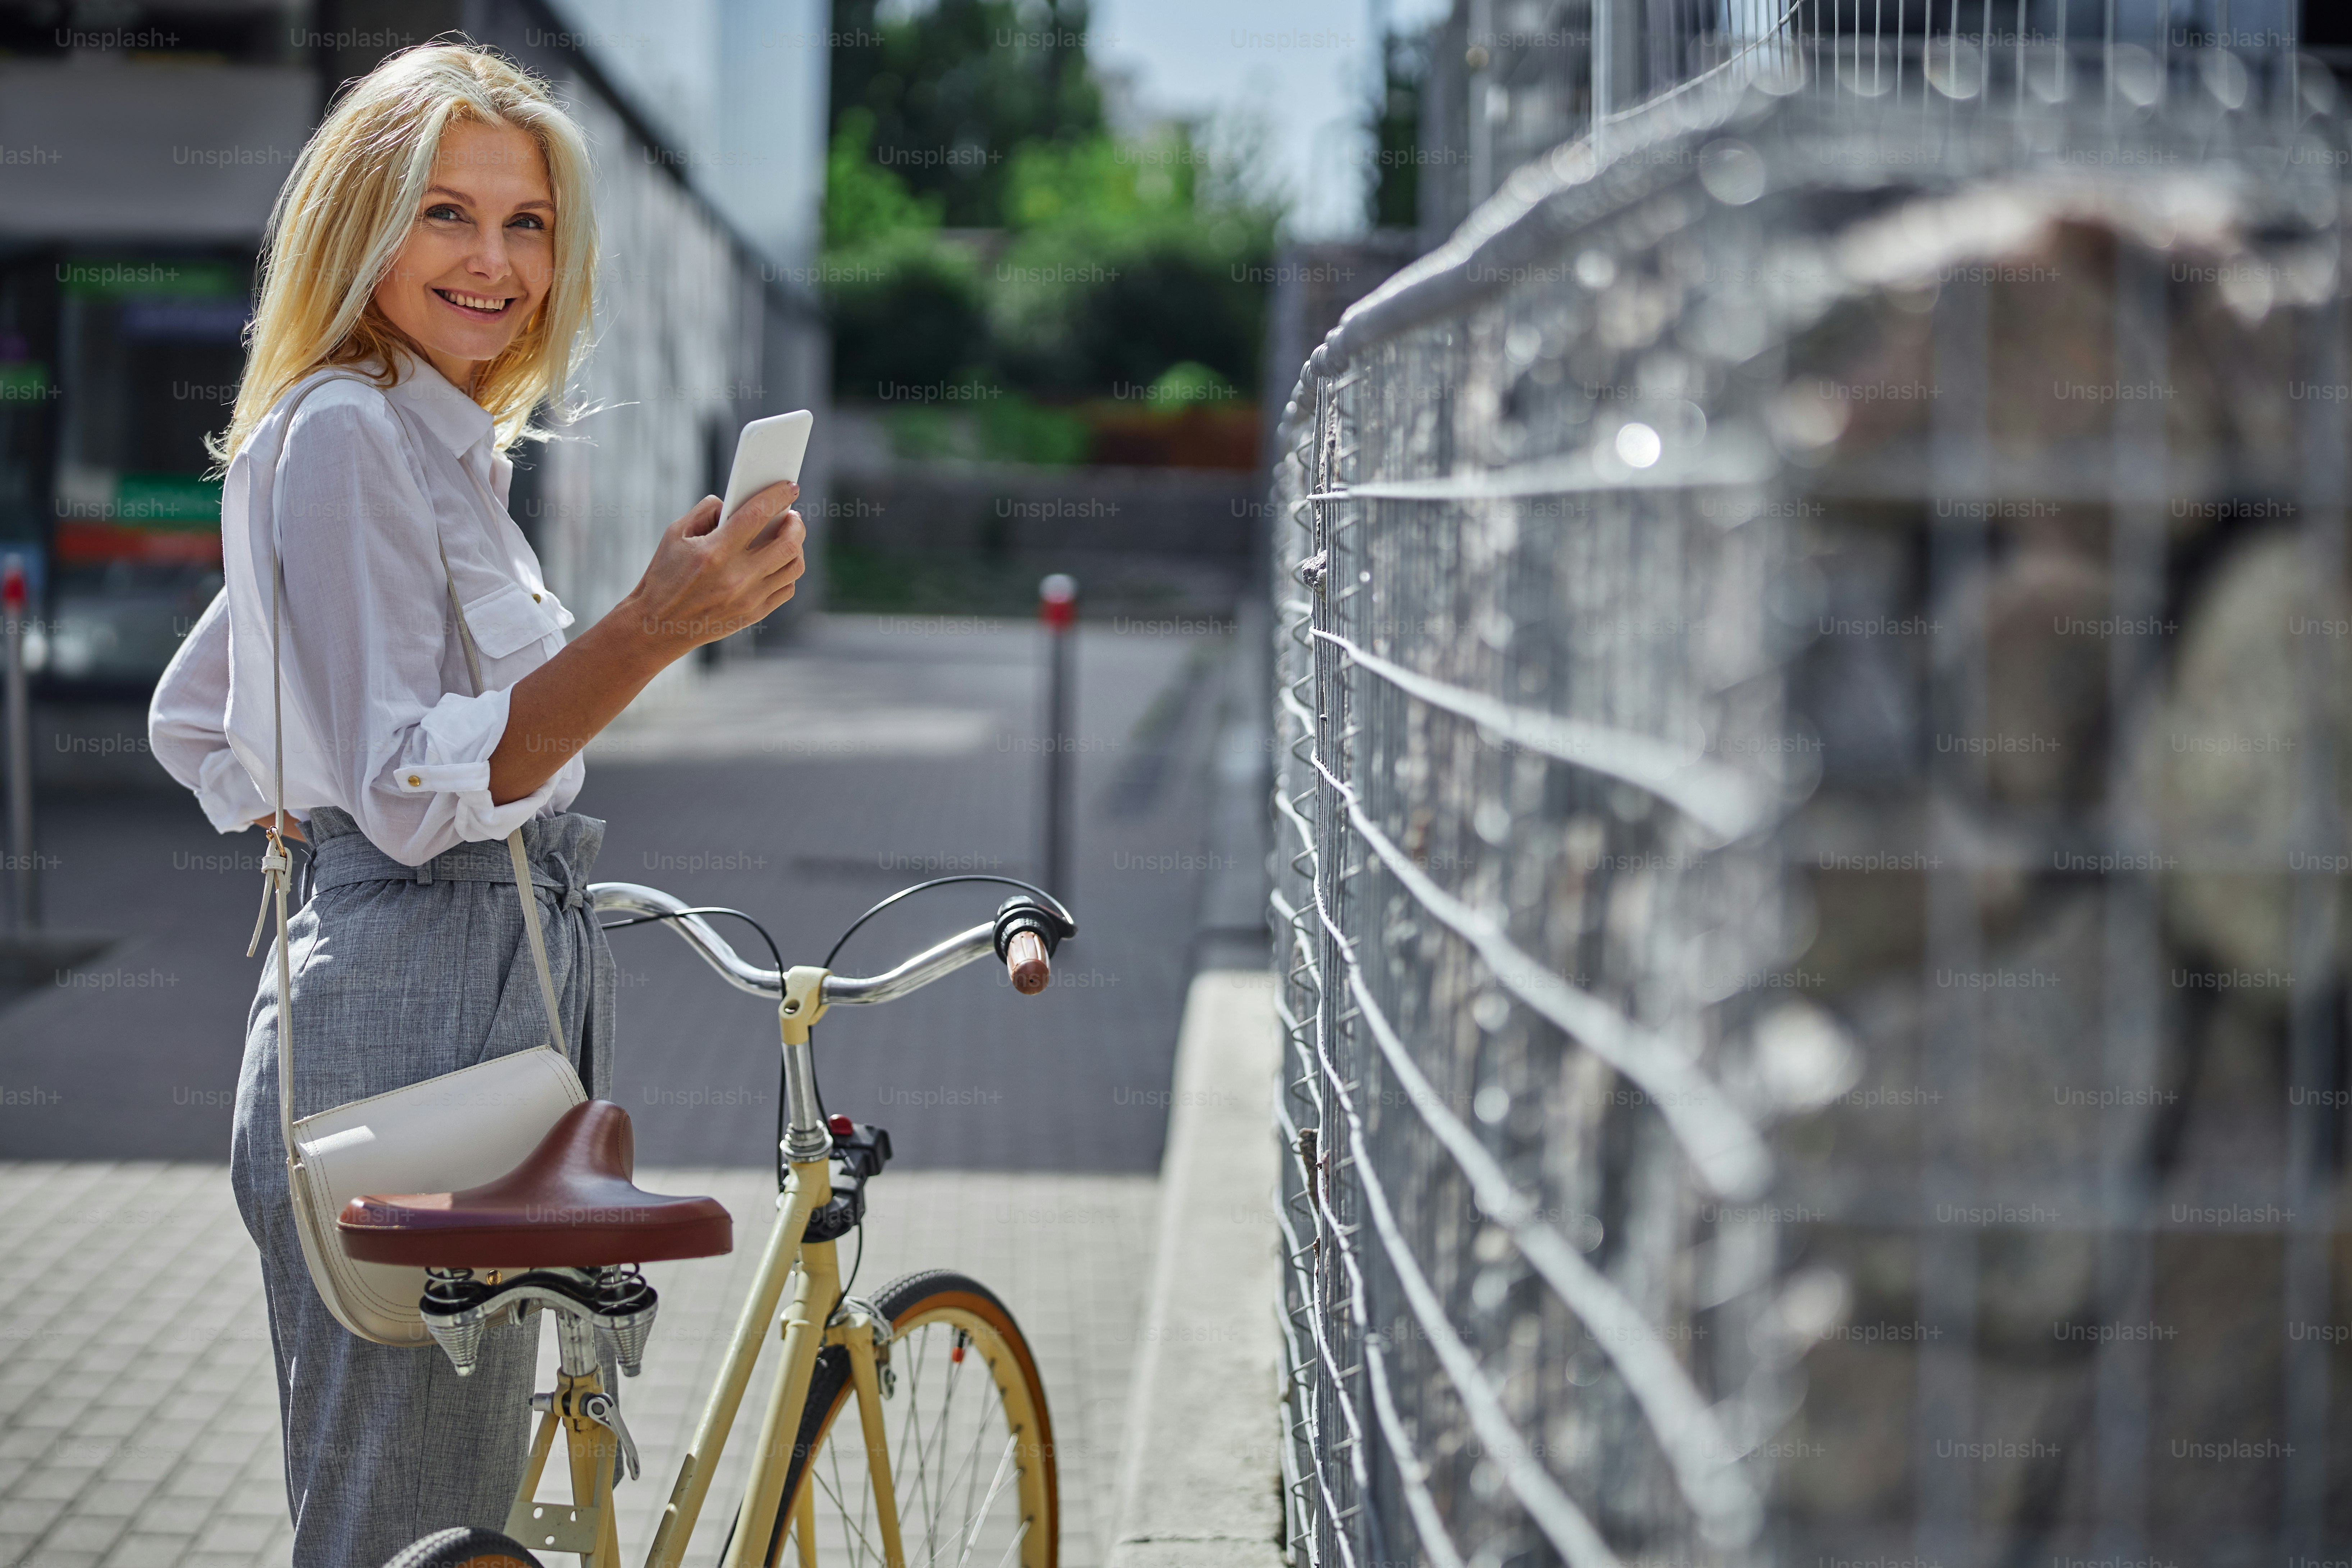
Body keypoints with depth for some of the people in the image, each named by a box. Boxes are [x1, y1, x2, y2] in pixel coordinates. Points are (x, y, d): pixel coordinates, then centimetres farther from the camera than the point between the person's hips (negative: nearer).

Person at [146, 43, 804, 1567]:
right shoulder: (343, 430, -13)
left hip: (482, 1010, 11)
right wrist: (655, 629, -29)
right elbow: (411, 788, -21)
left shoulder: (441, 443, 18)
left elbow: (193, 720, 26)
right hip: (407, 1030, -11)